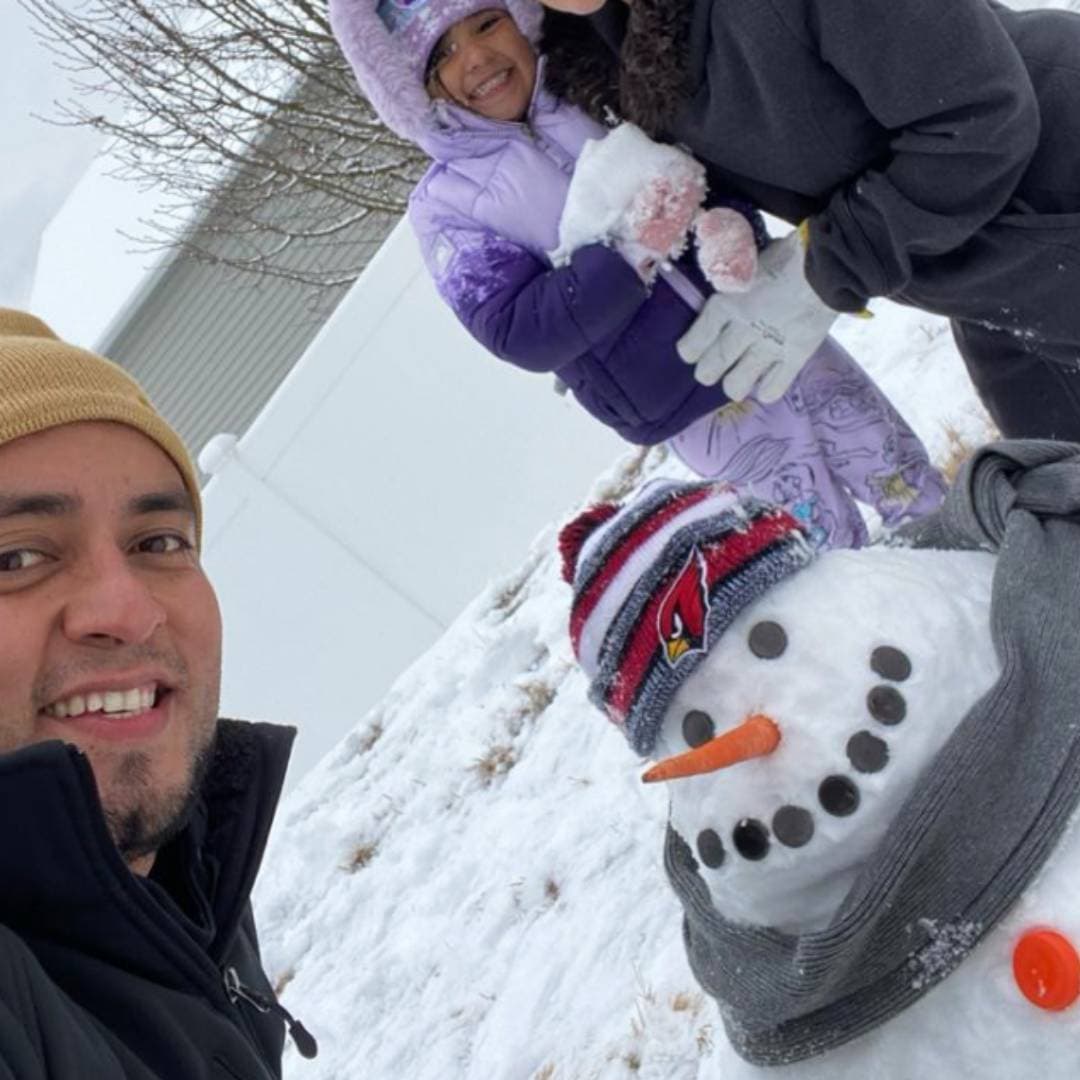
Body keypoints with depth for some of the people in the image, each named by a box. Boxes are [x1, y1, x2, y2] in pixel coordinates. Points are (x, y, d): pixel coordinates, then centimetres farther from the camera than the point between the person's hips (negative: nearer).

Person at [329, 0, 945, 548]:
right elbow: (522, 336, -19)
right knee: (835, 546, 5)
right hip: (695, 409, -3)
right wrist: (633, 252, -31)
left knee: (910, 484, 16)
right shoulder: (448, 204, -9)